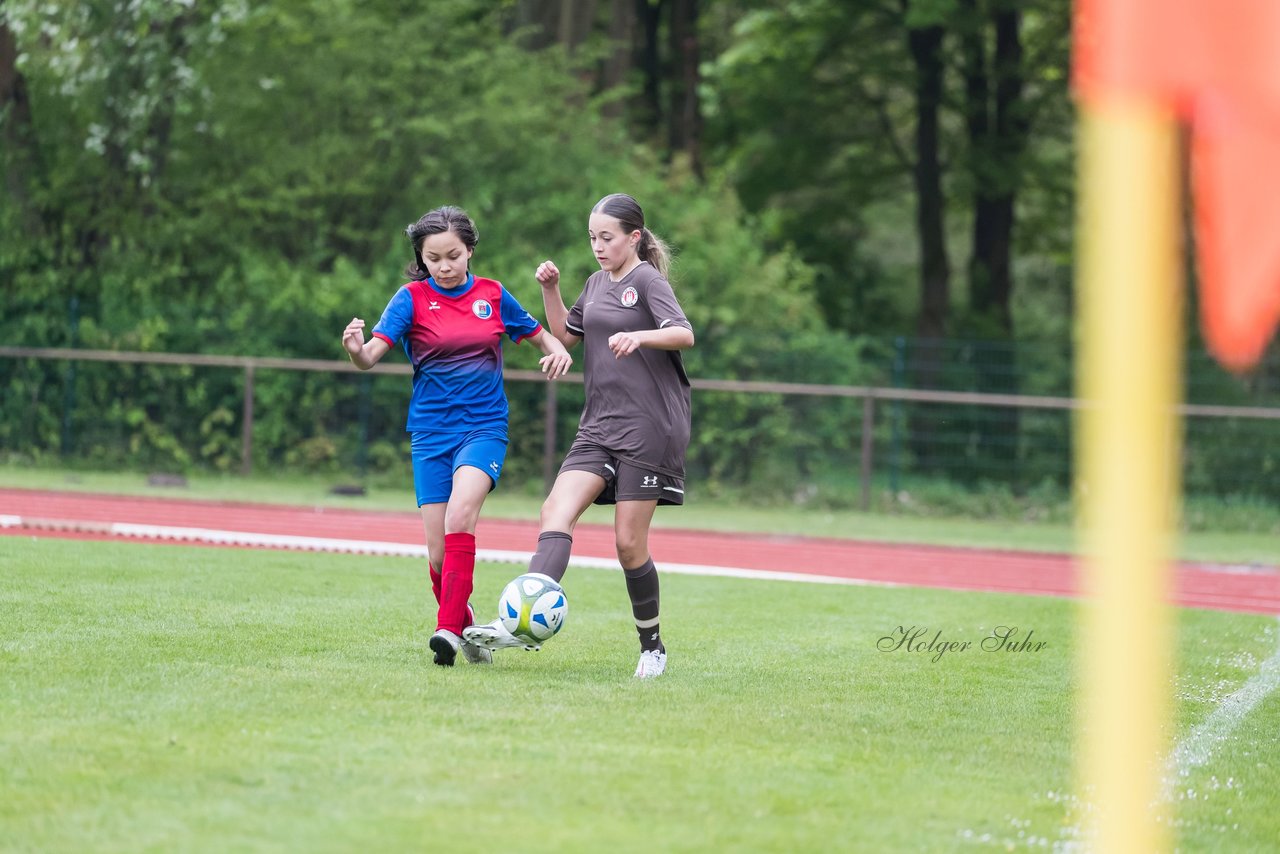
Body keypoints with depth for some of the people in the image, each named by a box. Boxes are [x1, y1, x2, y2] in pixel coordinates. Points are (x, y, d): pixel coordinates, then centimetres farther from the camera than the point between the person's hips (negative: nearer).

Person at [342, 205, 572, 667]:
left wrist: (558, 350, -4)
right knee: (439, 553, -2)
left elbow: (539, 334, 19)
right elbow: (372, 354, -14)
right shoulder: (412, 299, -2)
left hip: (484, 427, -1)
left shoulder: (492, 295, 4)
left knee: (460, 515, -27)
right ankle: (466, 628, 22)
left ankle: (448, 630, -30)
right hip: (431, 434, 1)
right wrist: (355, 349, -37)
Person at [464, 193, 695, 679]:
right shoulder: (597, 283, 16)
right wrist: (550, 290, 15)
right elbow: (565, 334, 31)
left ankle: (652, 646, 14)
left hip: (649, 428, -7)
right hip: (600, 425, 7)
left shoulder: (647, 280, -5)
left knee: (629, 543, -4)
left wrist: (638, 335, -37)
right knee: (556, 513, -13)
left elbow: (684, 334, -20)